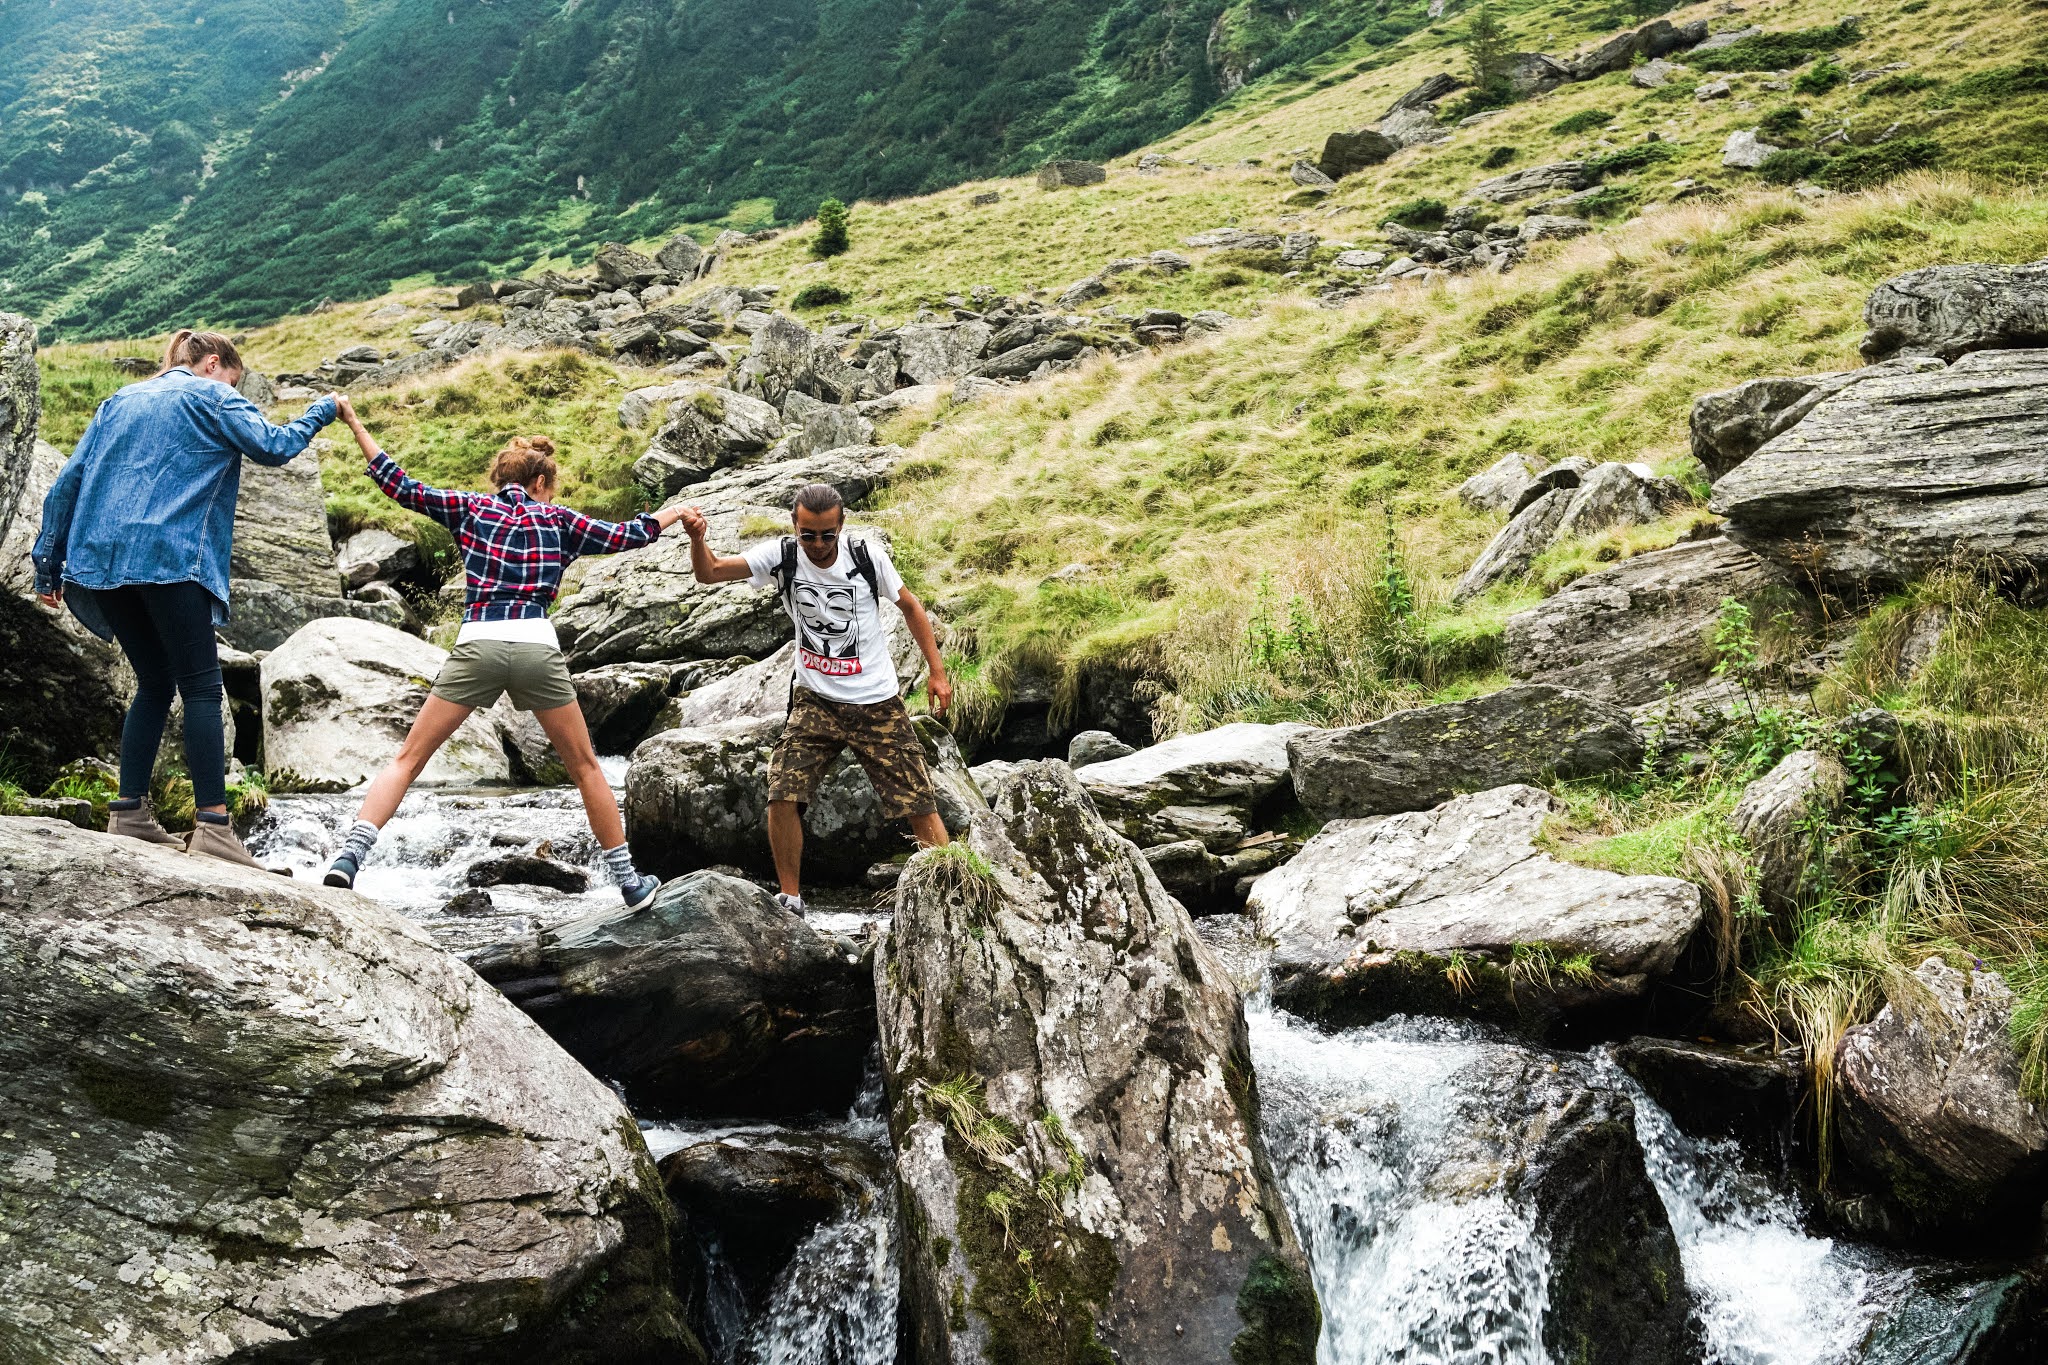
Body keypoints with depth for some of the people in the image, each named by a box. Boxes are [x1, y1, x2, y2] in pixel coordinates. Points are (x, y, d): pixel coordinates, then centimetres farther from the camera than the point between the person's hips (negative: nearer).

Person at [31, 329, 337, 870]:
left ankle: (128, 814, 10)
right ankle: (212, 825, -15)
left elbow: (68, 481, 20)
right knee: (201, 687, -7)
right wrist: (321, 412, 13)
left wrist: (48, 565, 19)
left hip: (101, 560, 7)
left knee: (154, 685, 14)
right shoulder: (210, 396, 7)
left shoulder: (121, 400, 26)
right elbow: (272, 446, -4)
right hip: (167, 557, -7)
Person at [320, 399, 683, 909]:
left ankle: (350, 855, -12)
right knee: (585, 767, 14)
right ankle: (629, 881, 19)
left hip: (477, 645, 0)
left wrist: (356, 425, 22)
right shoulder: (558, 520, 14)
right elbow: (625, 536, 17)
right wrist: (675, 512, 35)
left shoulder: (470, 507, 15)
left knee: (408, 759, 7)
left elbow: (400, 486, 12)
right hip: (537, 647, 0)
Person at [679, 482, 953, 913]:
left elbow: (910, 606, 3)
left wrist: (938, 672, 1)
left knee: (919, 803, -2)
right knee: (782, 796, -13)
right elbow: (709, 572, -18)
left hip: (878, 703, -1)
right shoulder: (782, 556, -10)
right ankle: (790, 899, 3)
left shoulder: (867, 555, -10)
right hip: (815, 700, 1)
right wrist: (697, 537, -40)